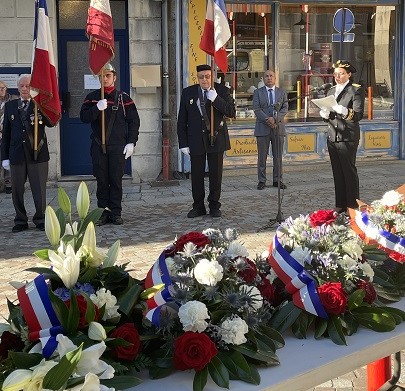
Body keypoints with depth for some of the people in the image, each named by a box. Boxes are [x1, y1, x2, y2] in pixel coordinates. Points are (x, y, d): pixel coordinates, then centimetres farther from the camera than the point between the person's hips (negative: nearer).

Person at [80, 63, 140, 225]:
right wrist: (97, 108, -19)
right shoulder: (92, 97, 8)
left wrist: (131, 142, -3)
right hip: (98, 146, 1)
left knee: (116, 180, 2)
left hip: (118, 146, -1)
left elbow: (134, 121, 4)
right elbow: (84, 117, -2)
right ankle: (104, 212, 11)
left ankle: (116, 213, 9)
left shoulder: (123, 98, 4)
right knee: (101, 180, 5)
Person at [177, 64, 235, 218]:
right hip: (196, 140, 1)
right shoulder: (188, 93, 3)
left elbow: (231, 112, -10)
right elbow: (182, 120, 5)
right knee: (196, 175, 3)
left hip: (216, 139, -1)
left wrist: (215, 99, -22)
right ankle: (198, 207, 15)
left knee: (215, 175, 5)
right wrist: (183, 143, -1)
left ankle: (214, 206, 18)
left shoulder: (222, 91, 0)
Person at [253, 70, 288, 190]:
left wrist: (275, 119, -14)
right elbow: (256, 109, -3)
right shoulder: (258, 92, 7)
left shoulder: (282, 93, 12)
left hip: (278, 127, 2)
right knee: (262, 156, 0)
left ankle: (278, 180, 12)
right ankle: (261, 181, 6)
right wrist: (267, 120, -17)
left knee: (278, 156, 5)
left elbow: (285, 108, 2)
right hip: (263, 128, -1)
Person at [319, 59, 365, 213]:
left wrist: (343, 111, -31)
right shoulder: (331, 91, 16)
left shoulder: (356, 90, -4)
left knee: (349, 171, -3)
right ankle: (340, 205, 15)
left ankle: (352, 206, 4)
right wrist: (325, 114, -3)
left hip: (348, 137, -6)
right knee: (337, 172, 9)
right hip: (332, 136, 6)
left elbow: (358, 115, -14)